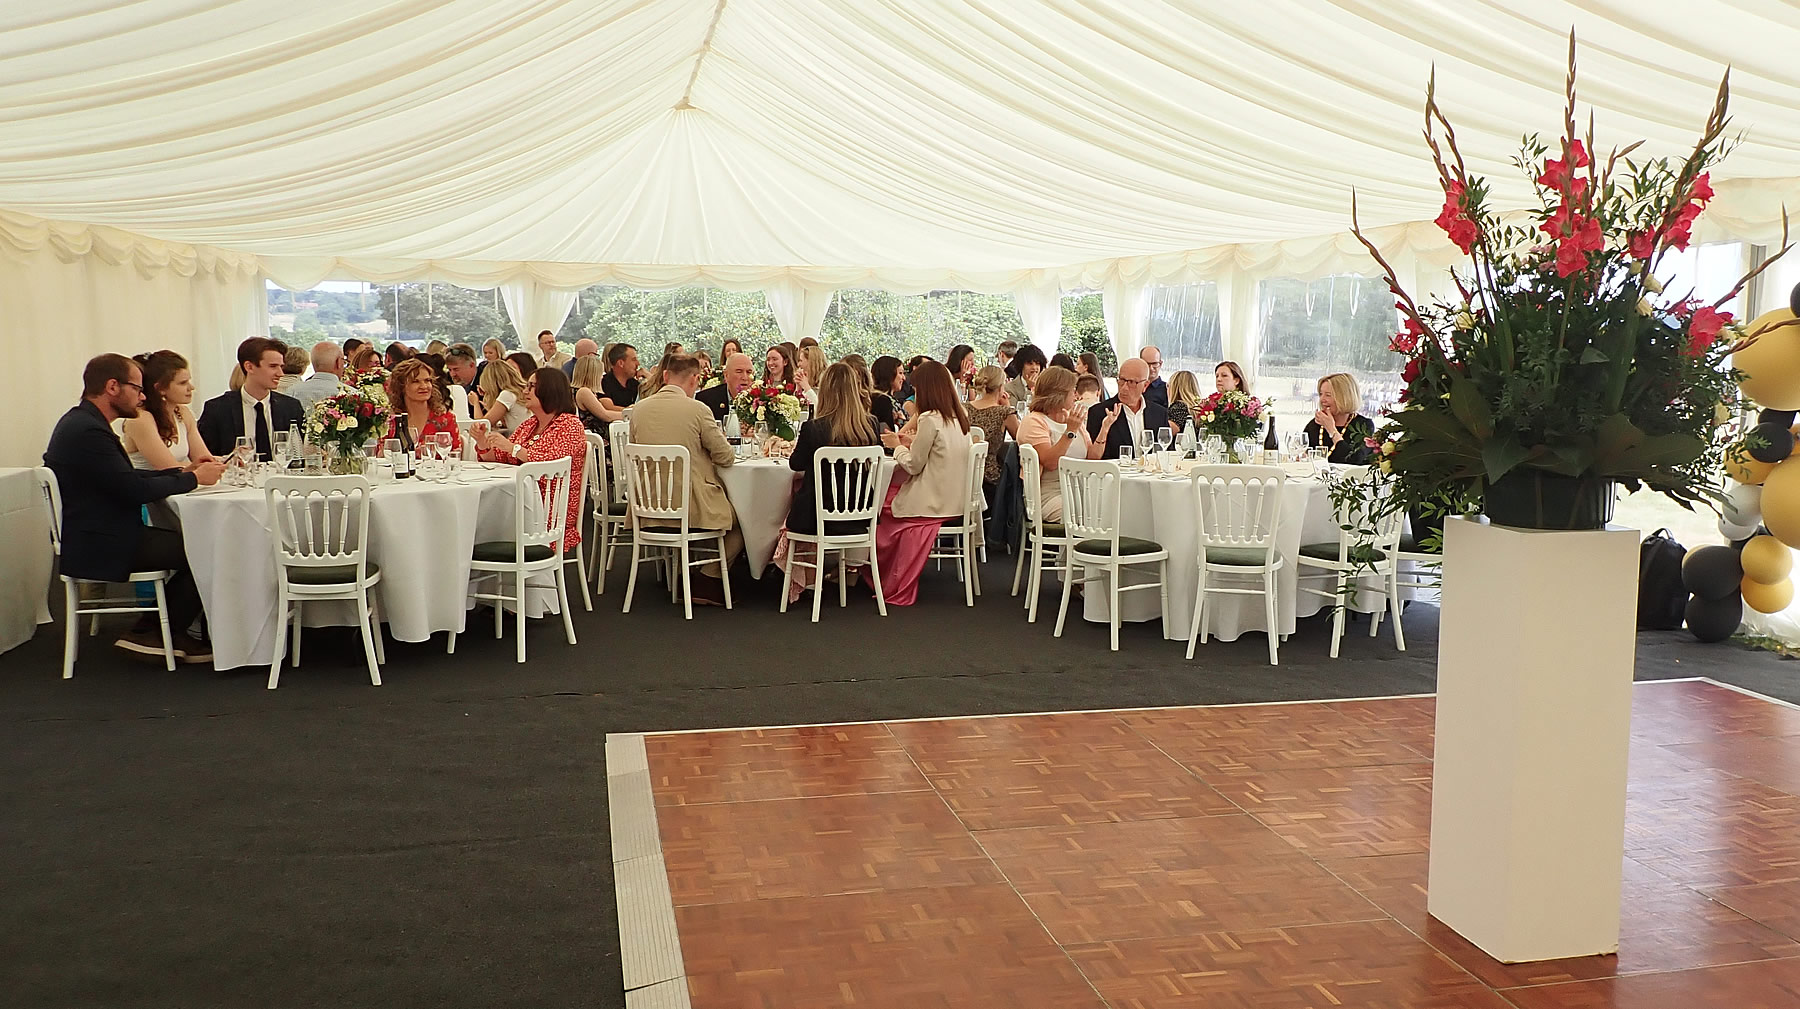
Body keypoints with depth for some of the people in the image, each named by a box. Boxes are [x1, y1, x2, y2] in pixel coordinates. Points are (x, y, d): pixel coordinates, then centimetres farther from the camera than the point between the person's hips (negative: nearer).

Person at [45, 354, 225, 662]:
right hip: (99, 548, -11)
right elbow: (135, 490, -23)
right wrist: (194, 479, -11)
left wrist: (183, 471, 5)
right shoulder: (88, 431, -21)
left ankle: (153, 628, 11)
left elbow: (127, 476, 15)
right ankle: (162, 633, 2)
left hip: (101, 535, 11)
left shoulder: (81, 422, 13)